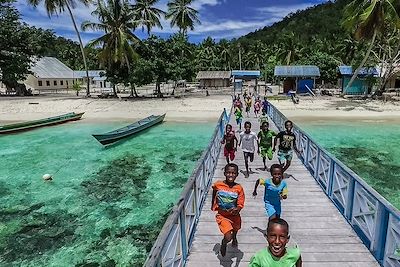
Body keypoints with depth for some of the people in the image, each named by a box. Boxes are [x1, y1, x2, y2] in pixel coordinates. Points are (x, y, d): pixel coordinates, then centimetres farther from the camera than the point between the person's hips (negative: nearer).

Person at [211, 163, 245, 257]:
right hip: (222, 216, -2)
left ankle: (234, 237, 69)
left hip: (234, 216, 2)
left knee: (235, 229, 29)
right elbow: (214, 196, 5)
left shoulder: (239, 188, -18)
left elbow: (240, 204, -17)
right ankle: (223, 243, 22)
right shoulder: (217, 185, -17)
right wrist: (213, 205, 18)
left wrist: (237, 209, -39)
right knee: (228, 238, -16)